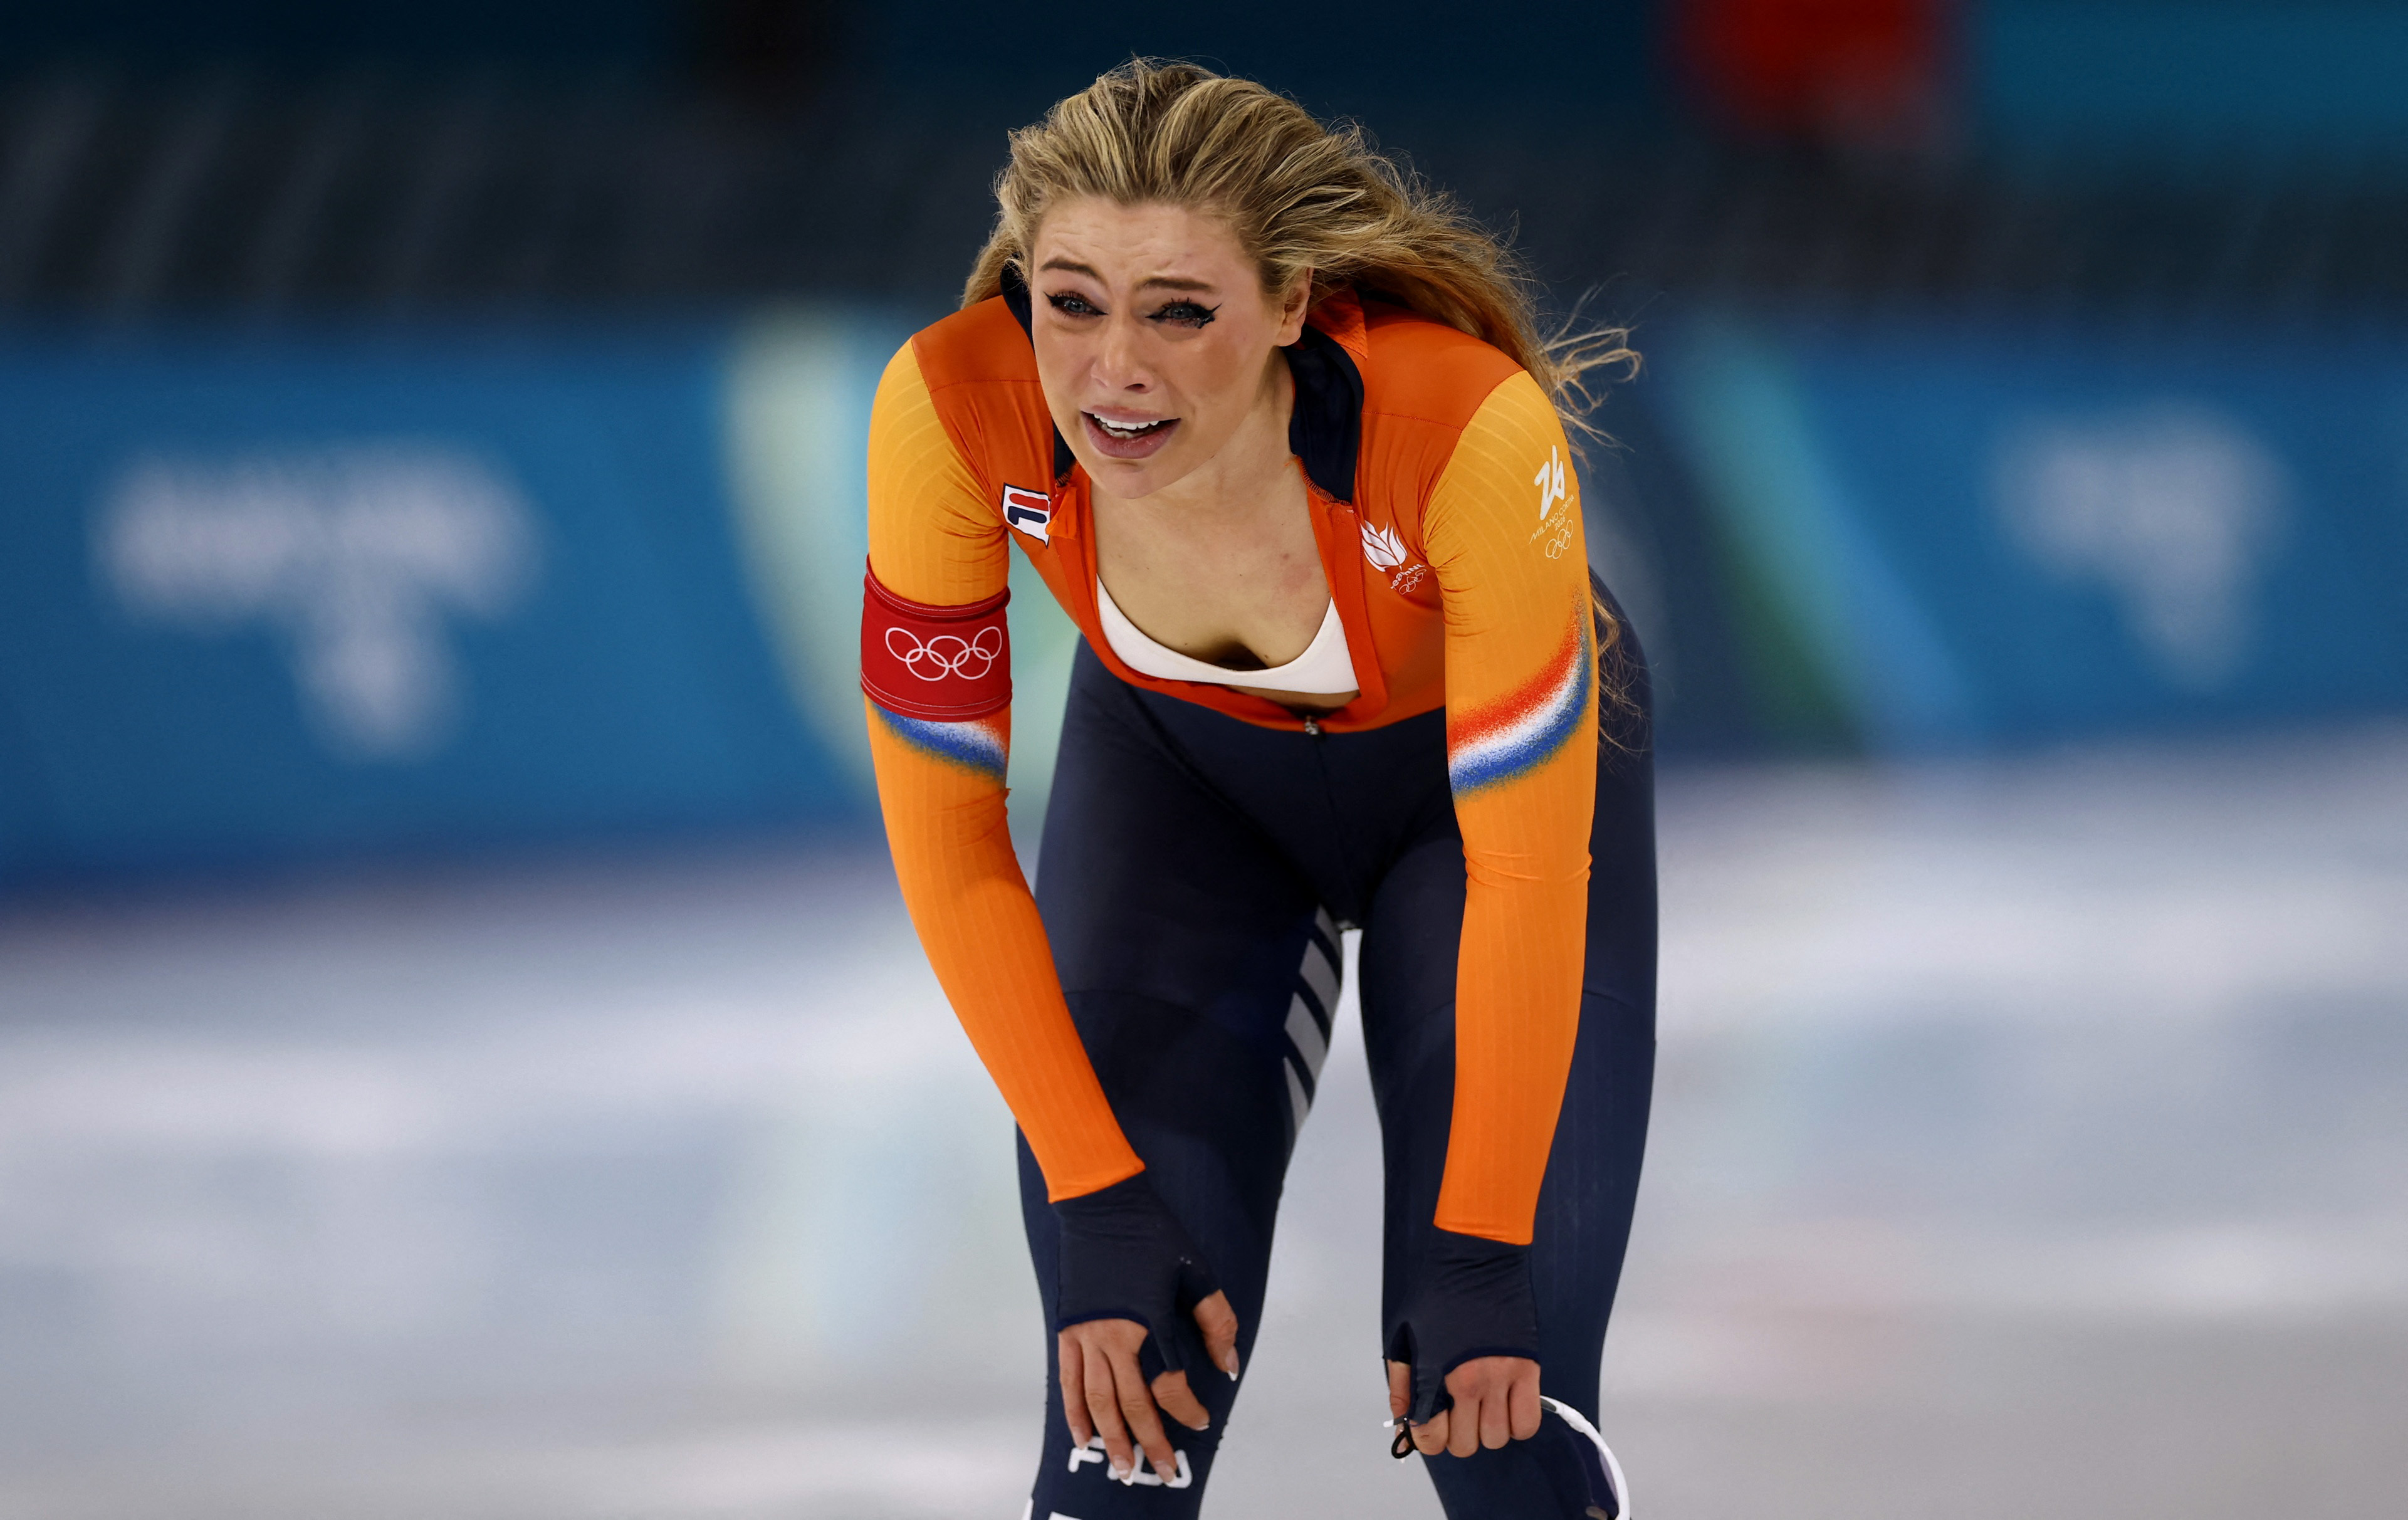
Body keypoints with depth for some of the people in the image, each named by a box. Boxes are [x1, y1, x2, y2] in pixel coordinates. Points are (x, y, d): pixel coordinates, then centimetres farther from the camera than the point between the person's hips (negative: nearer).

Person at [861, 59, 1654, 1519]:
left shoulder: (1468, 425, -39)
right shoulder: (953, 414, -32)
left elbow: (1522, 871, -28)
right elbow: (947, 838, -19)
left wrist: (1475, 1253, -23)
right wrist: (1098, 1205, -19)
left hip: (1482, 764, -2)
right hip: (1180, 769, 2)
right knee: (1131, 1402, -9)